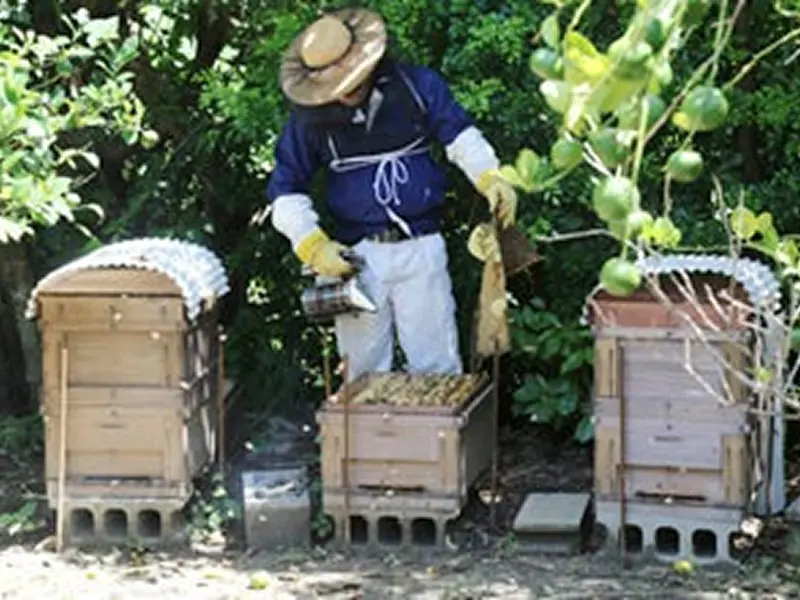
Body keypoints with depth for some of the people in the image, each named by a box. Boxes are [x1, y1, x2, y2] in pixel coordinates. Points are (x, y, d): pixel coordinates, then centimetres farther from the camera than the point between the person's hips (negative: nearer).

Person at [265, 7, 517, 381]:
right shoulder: (311, 117, -3)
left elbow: (459, 133, 6)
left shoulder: (416, 85, -5)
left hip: (420, 248, -1)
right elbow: (285, 189, 3)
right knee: (364, 368, 8)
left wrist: (491, 178, -12)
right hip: (355, 254, 1)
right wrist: (314, 247, -10)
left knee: (436, 366, 2)